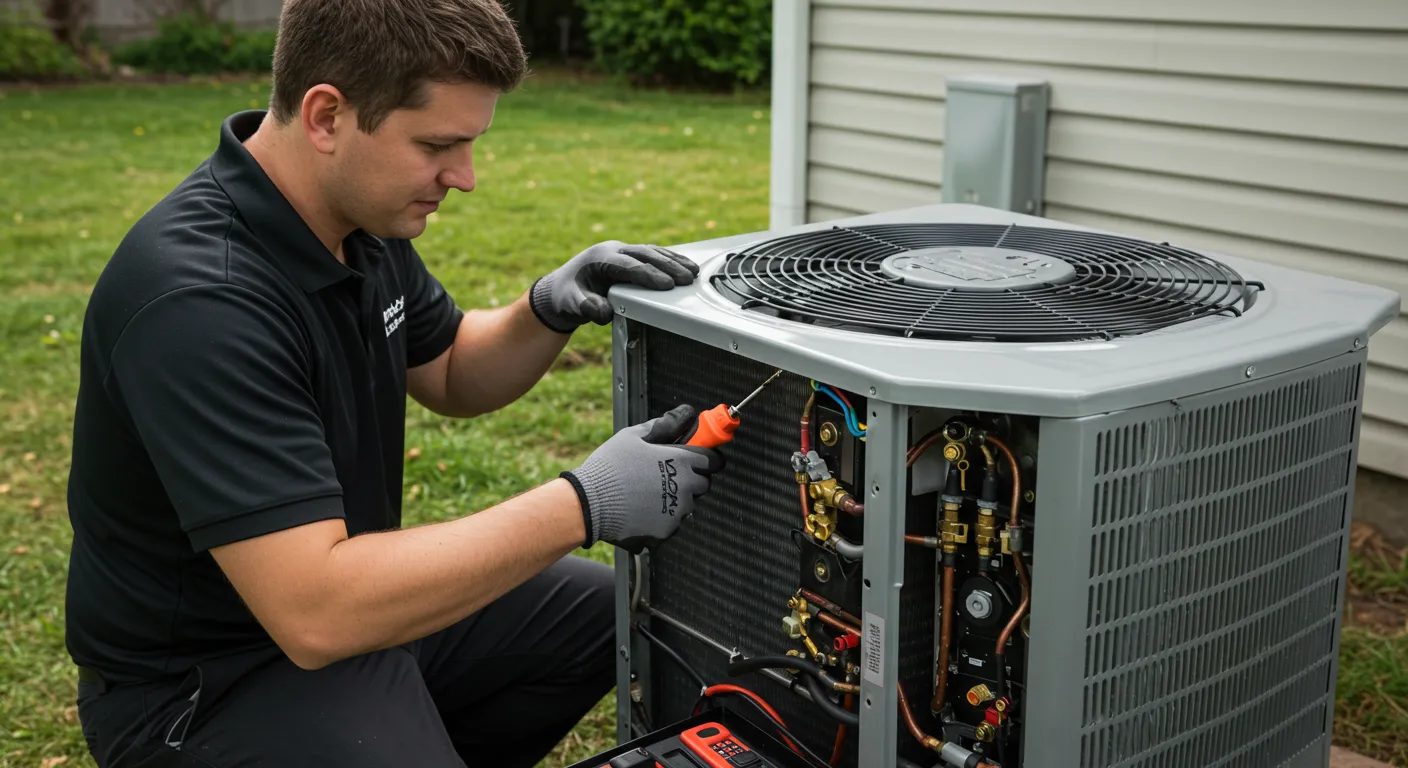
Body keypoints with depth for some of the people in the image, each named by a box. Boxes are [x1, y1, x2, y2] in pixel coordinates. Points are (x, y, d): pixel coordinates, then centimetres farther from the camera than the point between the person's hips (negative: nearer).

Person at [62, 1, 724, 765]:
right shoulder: (199, 301, -32)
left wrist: (547, 312, -10)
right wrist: (582, 505, -32)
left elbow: (449, 376, 12)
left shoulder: (357, 214, -4)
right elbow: (316, 615, -35)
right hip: (206, 683, -8)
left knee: (598, 614, 14)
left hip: (346, 594, 9)